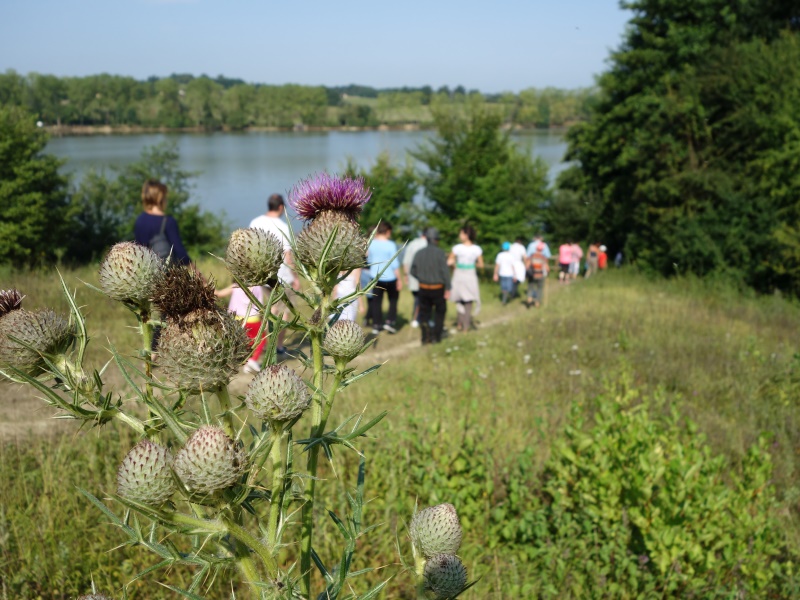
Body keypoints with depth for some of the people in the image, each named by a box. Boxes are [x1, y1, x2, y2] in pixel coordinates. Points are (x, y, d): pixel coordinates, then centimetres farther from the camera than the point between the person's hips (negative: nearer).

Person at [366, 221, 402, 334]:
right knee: (393, 299, 16)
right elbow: (395, 264, -14)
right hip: (390, 277, -3)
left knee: (376, 301, 11)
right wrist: (399, 279, -6)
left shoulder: (371, 243, -3)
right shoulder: (391, 245, -15)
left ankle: (376, 325, 13)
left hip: (375, 277, 3)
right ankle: (390, 322, 9)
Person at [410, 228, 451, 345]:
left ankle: (425, 337, 3)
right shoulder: (439, 253, -14)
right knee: (439, 312, 15)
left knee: (424, 312, 14)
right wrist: (448, 288, -10)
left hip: (423, 288, 3)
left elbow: (413, 271, 7)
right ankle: (436, 337, 17)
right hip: (438, 288, -3)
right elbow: (445, 271, -16)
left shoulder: (419, 253, -1)